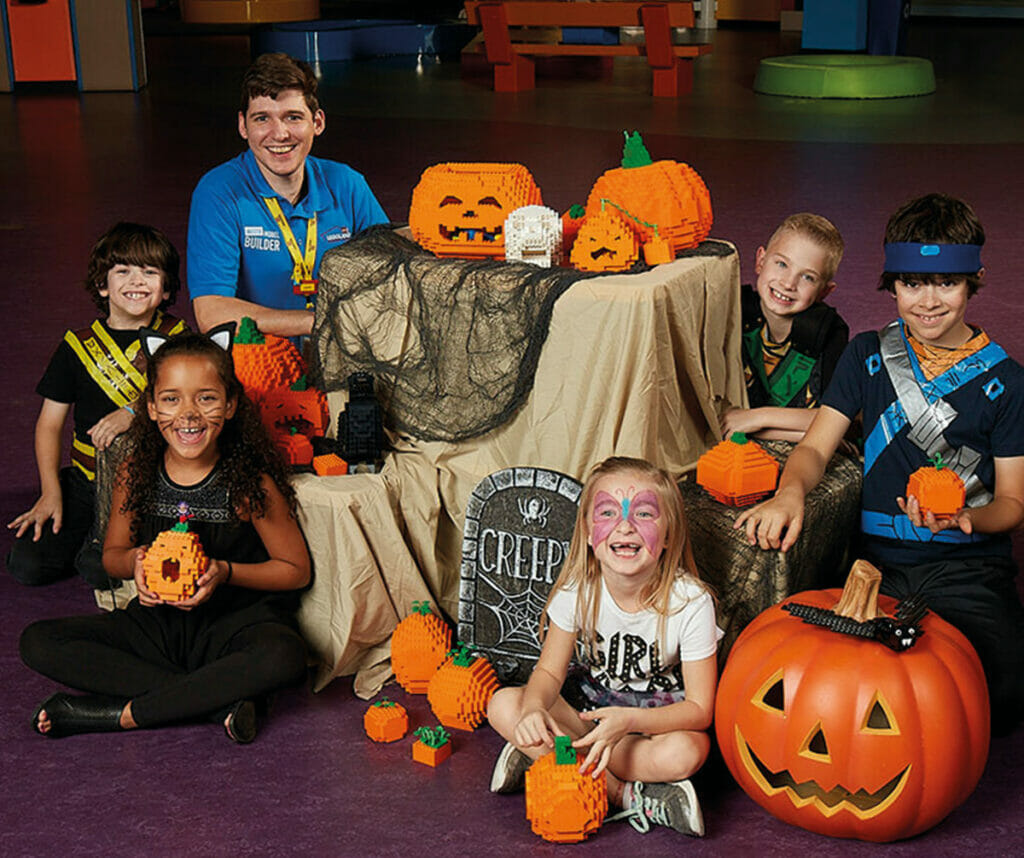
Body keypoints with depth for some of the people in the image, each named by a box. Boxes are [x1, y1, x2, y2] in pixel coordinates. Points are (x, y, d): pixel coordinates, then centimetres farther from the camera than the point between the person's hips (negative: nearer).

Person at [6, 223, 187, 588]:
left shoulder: (176, 339, 1)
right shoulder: (77, 345, 5)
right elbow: (50, 423, 7)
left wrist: (134, 412, -24)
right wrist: (50, 493, -4)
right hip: (85, 480, 3)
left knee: (102, 569, -23)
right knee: (27, 564, -11)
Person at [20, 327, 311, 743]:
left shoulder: (250, 483, -13)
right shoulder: (135, 476, -4)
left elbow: (296, 570, -5)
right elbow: (112, 553, 12)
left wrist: (226, 572, -19)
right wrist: (134, 560, -12)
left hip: (236, 621, -4)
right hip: (158, 621, 4)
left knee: (284, 657, -39)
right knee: (38, 642, -15)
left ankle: (122, 713, -24)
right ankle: (214, 699, -22)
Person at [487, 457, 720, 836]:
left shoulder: (690, 602, -22)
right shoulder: (577, 591, -14)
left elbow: (699, 708, -19)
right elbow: (550, 671, -7)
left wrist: (628, 721, -36)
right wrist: (534, 708, -32)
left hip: (658, 716, -3)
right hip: (590, 703, 3)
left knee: (685, 752, -37)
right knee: (504, 705, -22)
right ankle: (626, 794, -24)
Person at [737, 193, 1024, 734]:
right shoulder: (868, 355, 9)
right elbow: (816, 447, 4)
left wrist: (964, 518, -20)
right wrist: (790, 492, -20)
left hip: (968, 566, -1)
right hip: (879, 560, 1)